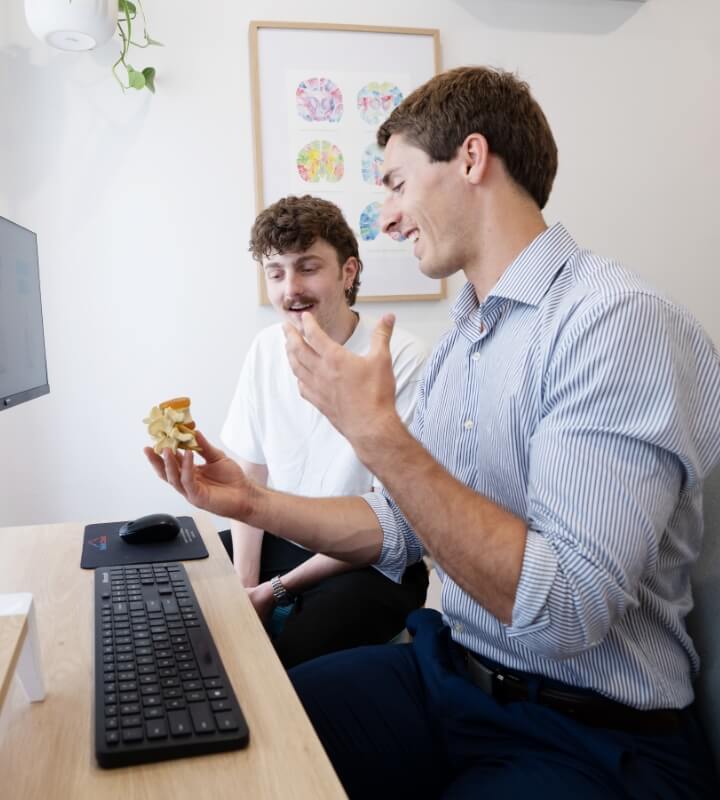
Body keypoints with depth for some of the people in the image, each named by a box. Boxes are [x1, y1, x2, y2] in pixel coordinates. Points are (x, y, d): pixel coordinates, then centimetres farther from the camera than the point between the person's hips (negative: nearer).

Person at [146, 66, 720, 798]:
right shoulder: (458, 343, 7)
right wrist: (253, 503, 3)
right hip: (445, 674, 7)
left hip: (594, 736, -6)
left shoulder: (621, 322, -21)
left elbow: (564, 609, -28)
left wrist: (377, 434, -26)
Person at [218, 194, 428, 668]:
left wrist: (279, 587, -12)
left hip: (373, 562, -5)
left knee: (289, 657, -29)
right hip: (282, 541, 6)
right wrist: (244, 584, -7)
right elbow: (250, 478, 6)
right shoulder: (266, 350, 1)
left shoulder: (401, 360, -18)